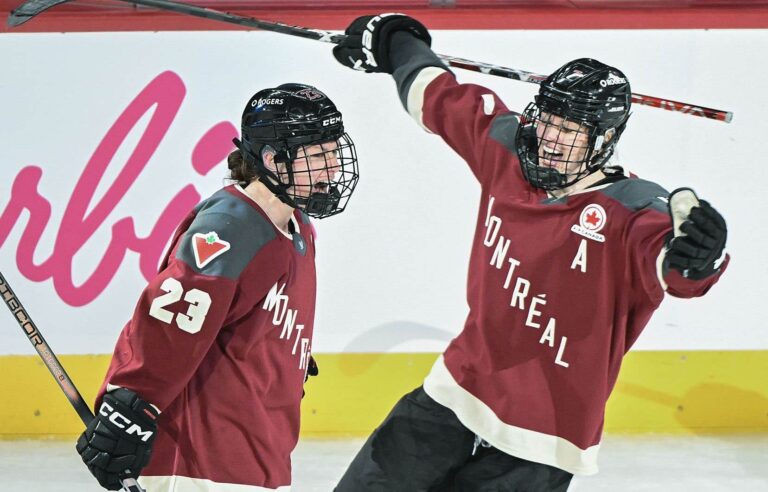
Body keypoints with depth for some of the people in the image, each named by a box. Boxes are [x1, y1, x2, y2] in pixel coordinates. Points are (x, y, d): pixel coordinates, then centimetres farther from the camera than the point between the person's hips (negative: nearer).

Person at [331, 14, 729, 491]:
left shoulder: (630, 211, -18)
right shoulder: (508, 151, -1)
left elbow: (662, 250, -40)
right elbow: (442, 98, 16)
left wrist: (696, 255, -63)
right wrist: (395, 41, 31)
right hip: (456, 394, 6)